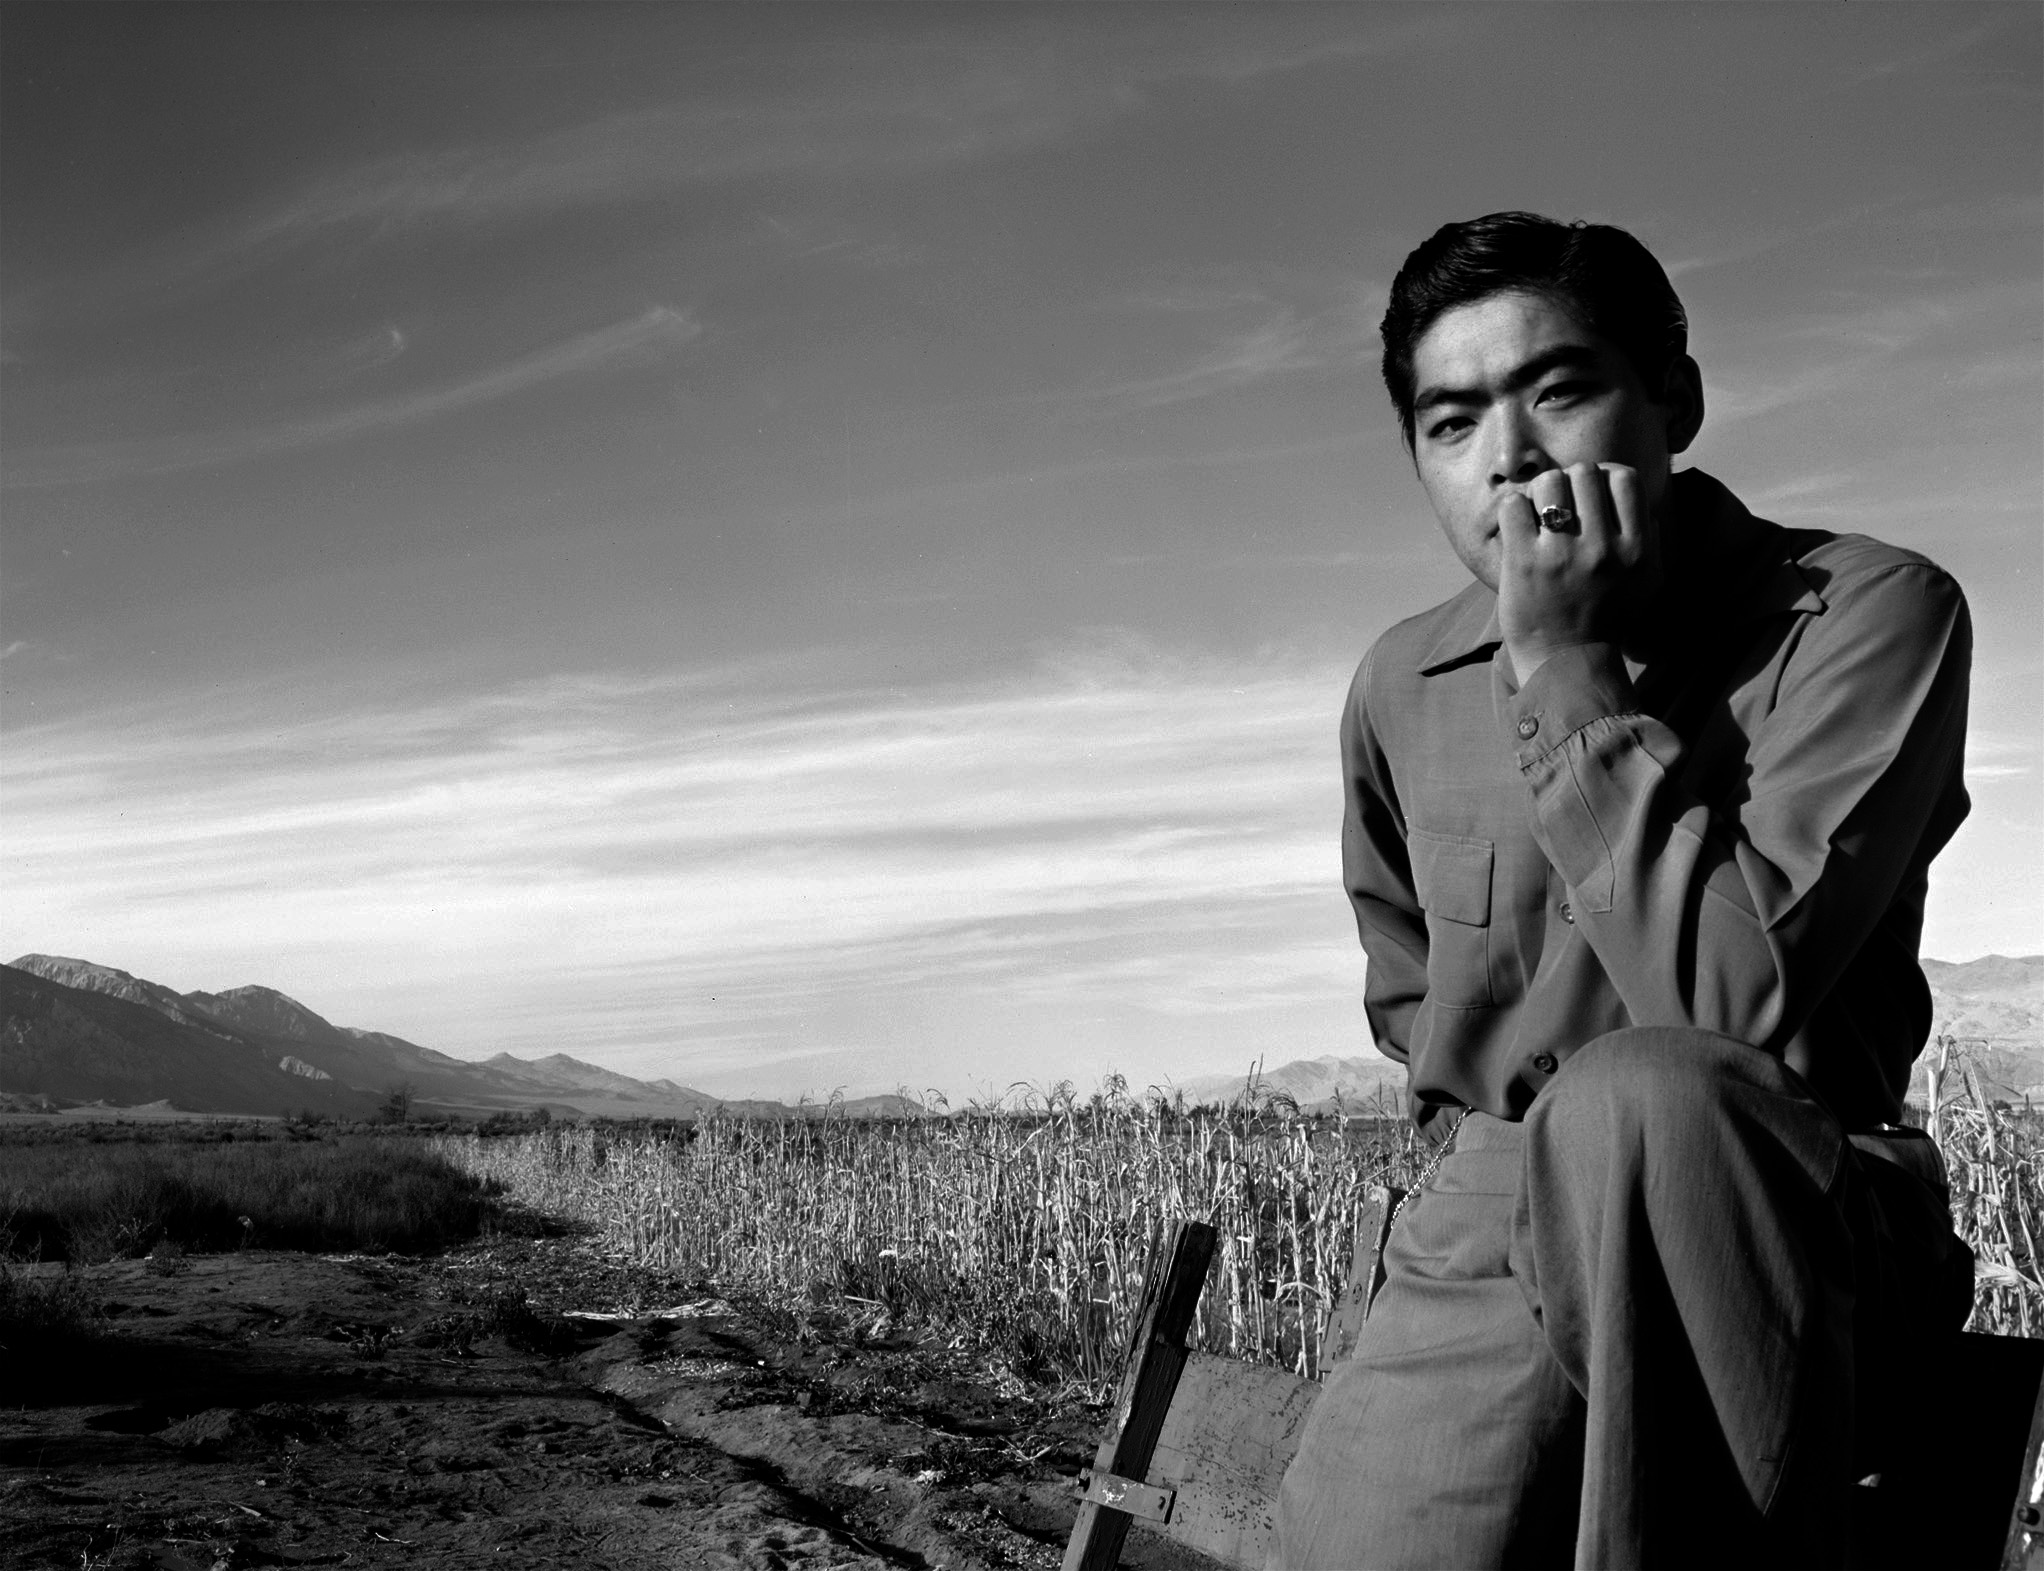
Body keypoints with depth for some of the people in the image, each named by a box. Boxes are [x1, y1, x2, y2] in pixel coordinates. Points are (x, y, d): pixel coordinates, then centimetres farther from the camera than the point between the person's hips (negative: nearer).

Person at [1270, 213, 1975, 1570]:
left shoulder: (1868, 613, -8)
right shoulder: (1403, 689, 6)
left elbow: (1737, 1008, -20)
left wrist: (1574, 675, -19)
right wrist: (1492, 1150, 7)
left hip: (1795, 1226, -2)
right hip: (1483, 1242, 3)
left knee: (1628, 1099, -36)